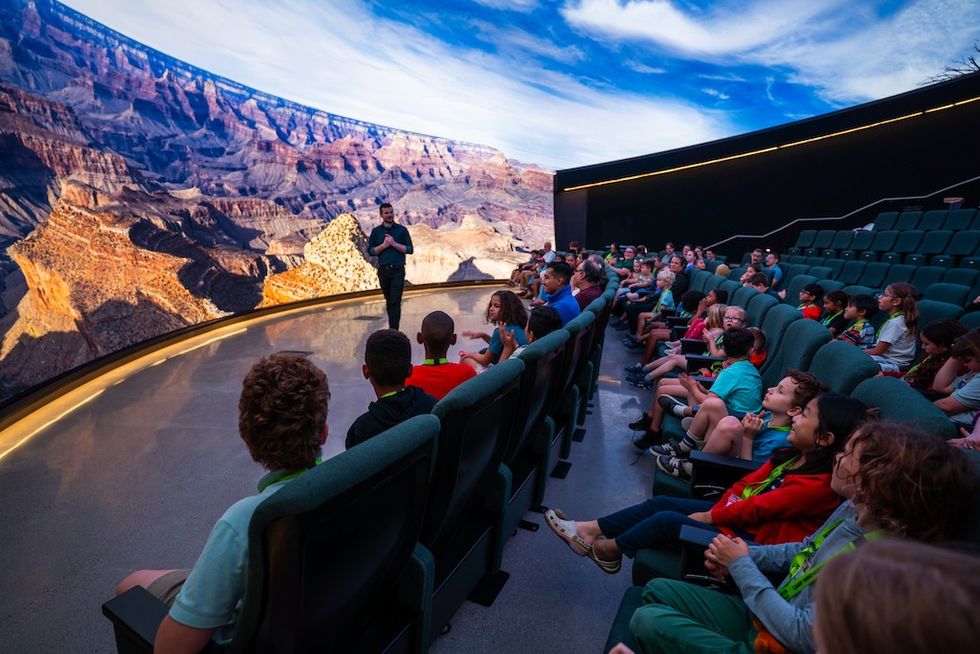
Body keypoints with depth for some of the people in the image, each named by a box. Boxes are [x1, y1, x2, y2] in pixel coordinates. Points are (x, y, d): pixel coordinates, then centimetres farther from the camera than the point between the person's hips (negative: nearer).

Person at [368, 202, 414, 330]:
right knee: (388, 300, 16)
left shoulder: (402, 230, 2)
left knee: (395, 301, -9)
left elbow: (410, 249, -2)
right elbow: (371, 251, 4)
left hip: (398, 270, -3)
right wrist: (384, 245, -11)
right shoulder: (376, 231, 7)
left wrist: (394, 243, -12)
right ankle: (392, 325, 31)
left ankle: (393, 330, -11)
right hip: (383, 270, 3)